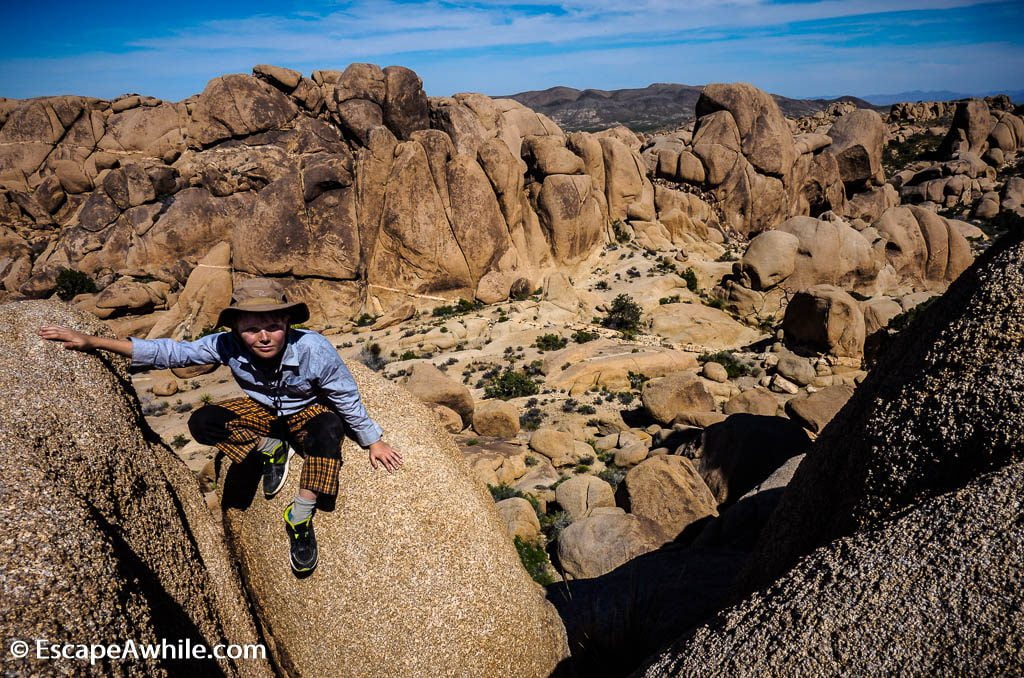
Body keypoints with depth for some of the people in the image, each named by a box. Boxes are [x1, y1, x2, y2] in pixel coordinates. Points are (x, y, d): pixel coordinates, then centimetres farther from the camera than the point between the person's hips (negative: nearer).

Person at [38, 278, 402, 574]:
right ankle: (272, 450, -1)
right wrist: (92, 342, -27)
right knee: (201, 423, -21)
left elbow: (347, 398, -21)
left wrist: (373, 442, -11)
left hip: (308, 413, -3)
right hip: (262, 411, 4)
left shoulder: (314, 349, -34)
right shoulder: (227, 345, -27)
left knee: (329, 429, -38)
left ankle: (301, 518, -22)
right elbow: (171, 352, -21)